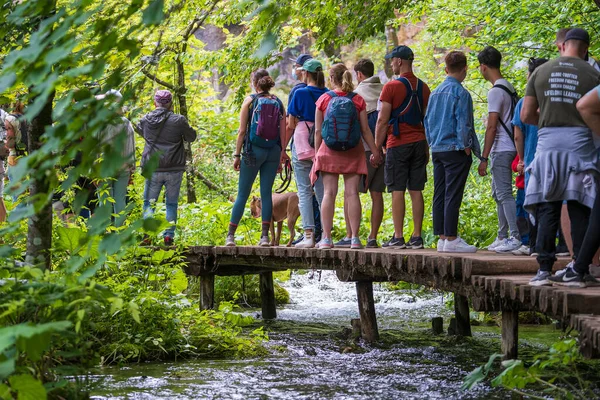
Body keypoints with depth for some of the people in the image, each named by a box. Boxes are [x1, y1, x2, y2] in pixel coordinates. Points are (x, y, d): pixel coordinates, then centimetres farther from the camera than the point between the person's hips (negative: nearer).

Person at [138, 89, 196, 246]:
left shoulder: (145, 120, 0)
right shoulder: (178, 120, -8)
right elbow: (191, 137, 6)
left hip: (152, 169, 1)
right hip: (174, 169, -1)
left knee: (149, 202, 10)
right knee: (171, 203, 10)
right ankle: (169, 235, 2)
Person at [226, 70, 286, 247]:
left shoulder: (250, 101, -3)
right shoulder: (278, 103, 5)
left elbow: (242, 130, -5)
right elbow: (283, 132, 3)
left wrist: (237, 154, -1)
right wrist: (282, 155, 10)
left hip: (253, 150, -3)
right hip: (273, 151, 3)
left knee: (242, 194, 3)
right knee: (266, 193, 6)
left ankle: (231, 235, 3)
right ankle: (265, 236, 0)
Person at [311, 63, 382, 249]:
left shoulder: (324, 99, 0)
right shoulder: (358, 100, 1)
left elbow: (318, 131, 2)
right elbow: (365, 130, 0)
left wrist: (317, 153, 11)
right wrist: (375, 152, 6)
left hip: (328, 151, 0)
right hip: (353, 152, 0)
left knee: (329, 192, 0)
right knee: (352, 192, 0)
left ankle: (326, 237, -4)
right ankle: (355, 238, -3)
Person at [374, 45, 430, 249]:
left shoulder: (392, 87, -8)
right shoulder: (423, 87, 11)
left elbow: (383, 120, -7)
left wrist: (376, 148, 0)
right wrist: (427, 148, 20)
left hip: (398, 144, -5)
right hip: (418, 143, 5)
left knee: (397, 191, -3)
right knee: (416, 191, 5)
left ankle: (398, 237, -5)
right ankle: (417, 236, 4)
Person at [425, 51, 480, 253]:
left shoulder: (435, 93, 12)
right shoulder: (460, 93, -11)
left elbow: (427, 121, 16)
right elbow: (463, 123, -15)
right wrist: (466, 146, -8)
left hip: (437, 150, 8)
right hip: (455, 150, -8)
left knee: (439, 195, 9)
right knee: (453, 195, -7)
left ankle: (442, 237, 12)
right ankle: (451, 239, -8)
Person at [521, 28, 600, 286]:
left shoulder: (540, 72, 7)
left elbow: (526, 116, 6)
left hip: (548, 141, 2)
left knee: (547, 209, 5)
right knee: (579, 209, 2)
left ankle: (544, 269, 0)